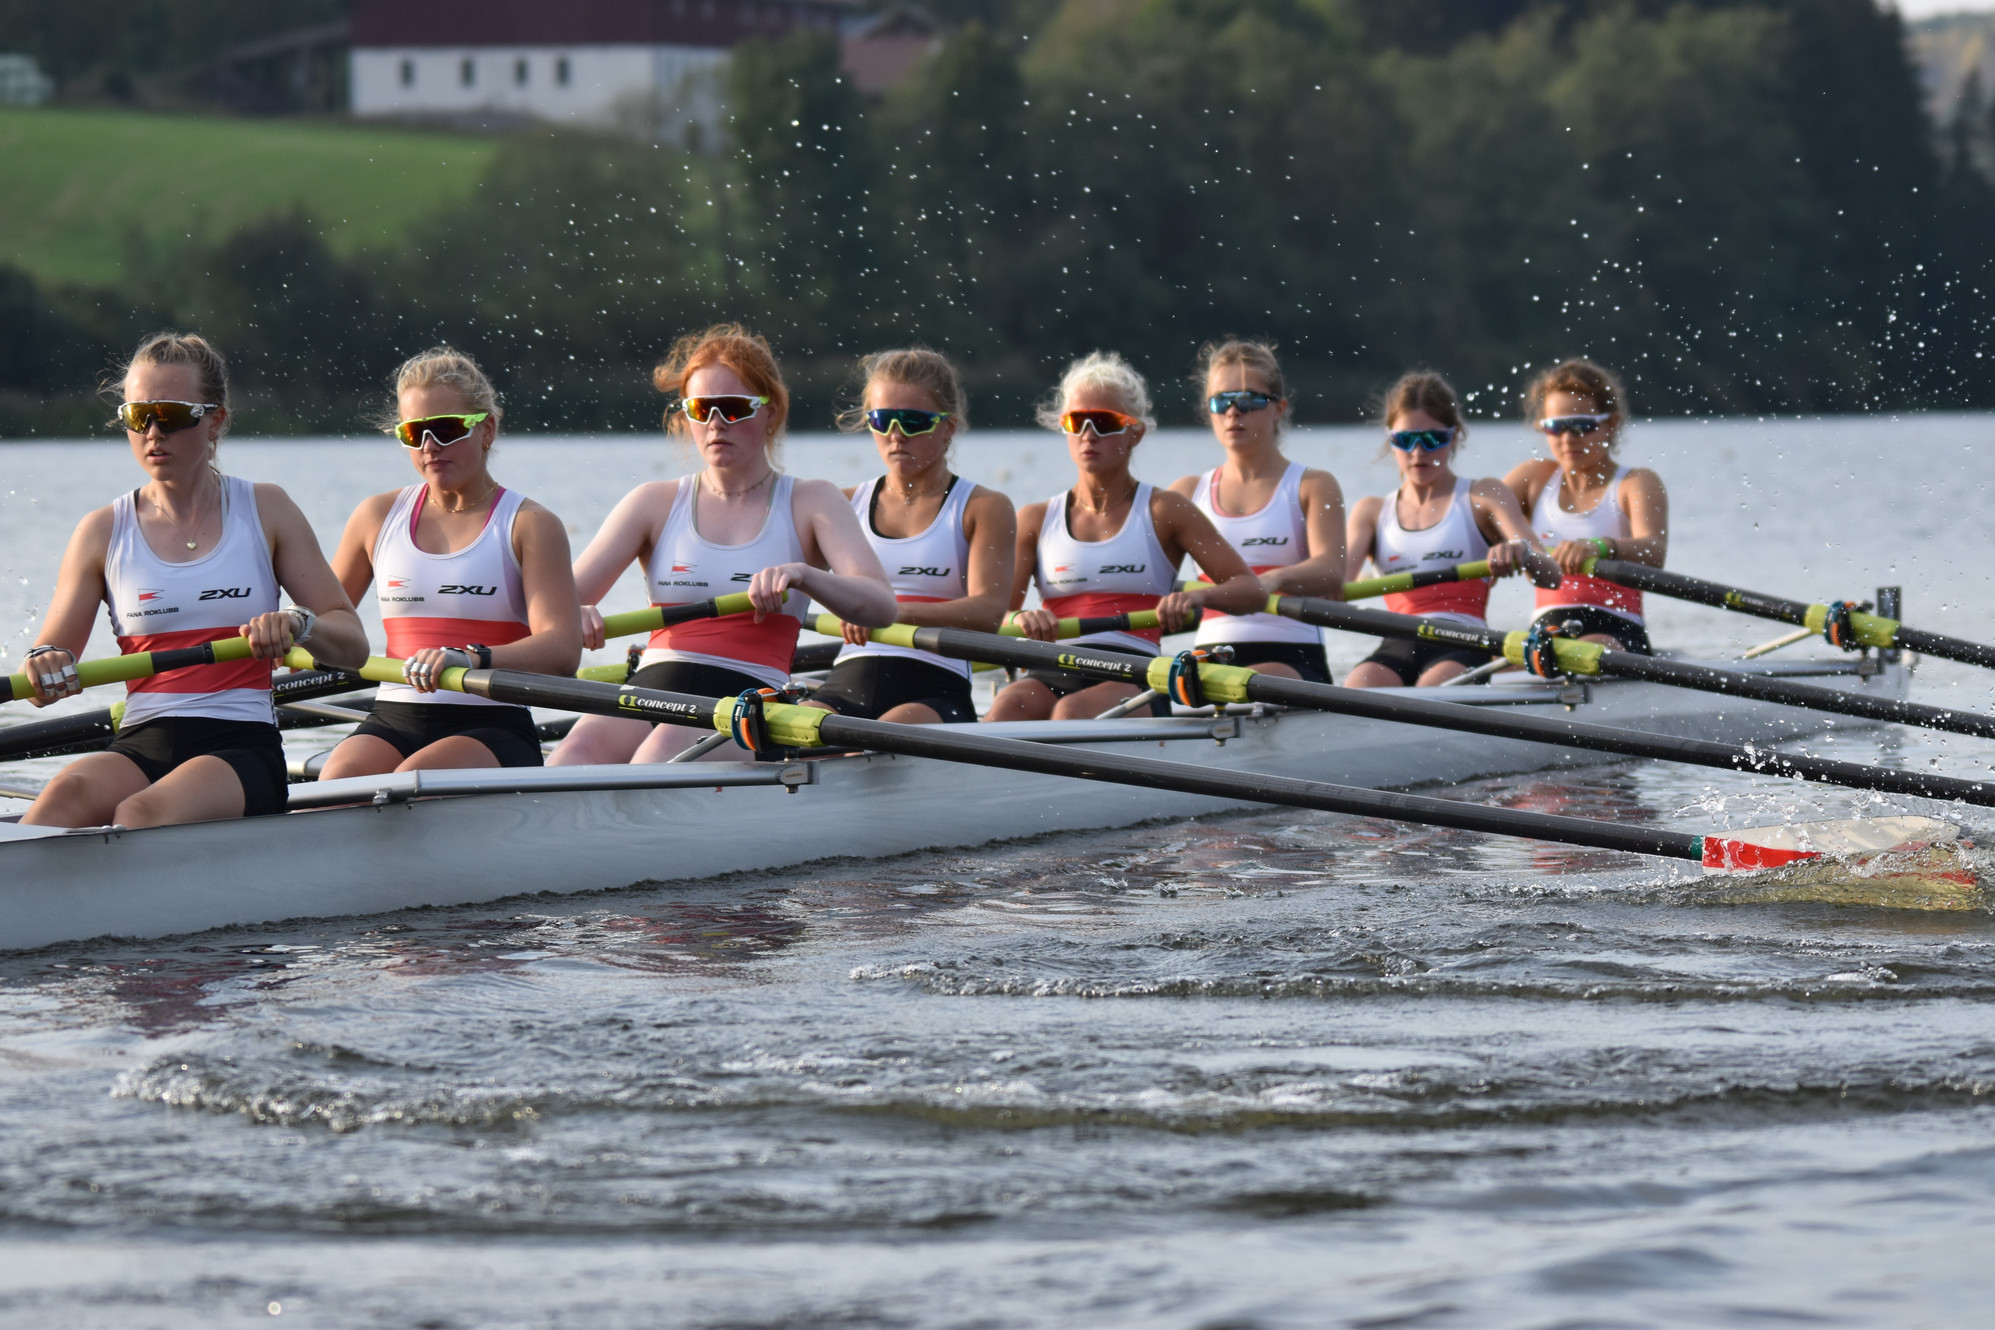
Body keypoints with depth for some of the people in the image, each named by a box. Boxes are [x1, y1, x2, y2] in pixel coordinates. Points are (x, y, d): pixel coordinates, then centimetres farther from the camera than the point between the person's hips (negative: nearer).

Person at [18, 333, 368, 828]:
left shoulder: (265, 511, 8)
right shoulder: (103, 532, 10)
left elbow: (353, 644, 6)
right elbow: (43, 685, 8)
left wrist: (299, 624, -17)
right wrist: (45, 667, -17)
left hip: (242, 748, -1)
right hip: (140, 747, 1)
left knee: (143, 813, -35)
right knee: (69, 795, -35)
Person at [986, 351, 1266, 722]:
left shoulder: (1163, 511, 10)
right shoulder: (1036, 520, 17)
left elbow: (1252, 591, 5)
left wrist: (1200, 597, -18)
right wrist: (1019, 620, -18)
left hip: (1134, 679, -2)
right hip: (1052, 675, 2)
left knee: (1072, 711, -37)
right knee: (1009, 707, -34)